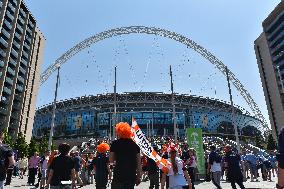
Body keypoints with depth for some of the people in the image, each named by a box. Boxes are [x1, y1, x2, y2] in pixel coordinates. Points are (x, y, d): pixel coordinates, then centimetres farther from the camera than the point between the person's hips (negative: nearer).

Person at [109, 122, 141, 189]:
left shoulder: (115, 143, -2)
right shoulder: (135, 144, 7)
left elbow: (111, 160, 0)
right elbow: (139, 163, 6)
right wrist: (139, 176, 11)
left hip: (119, 174, -3)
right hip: (132, 175, 4)